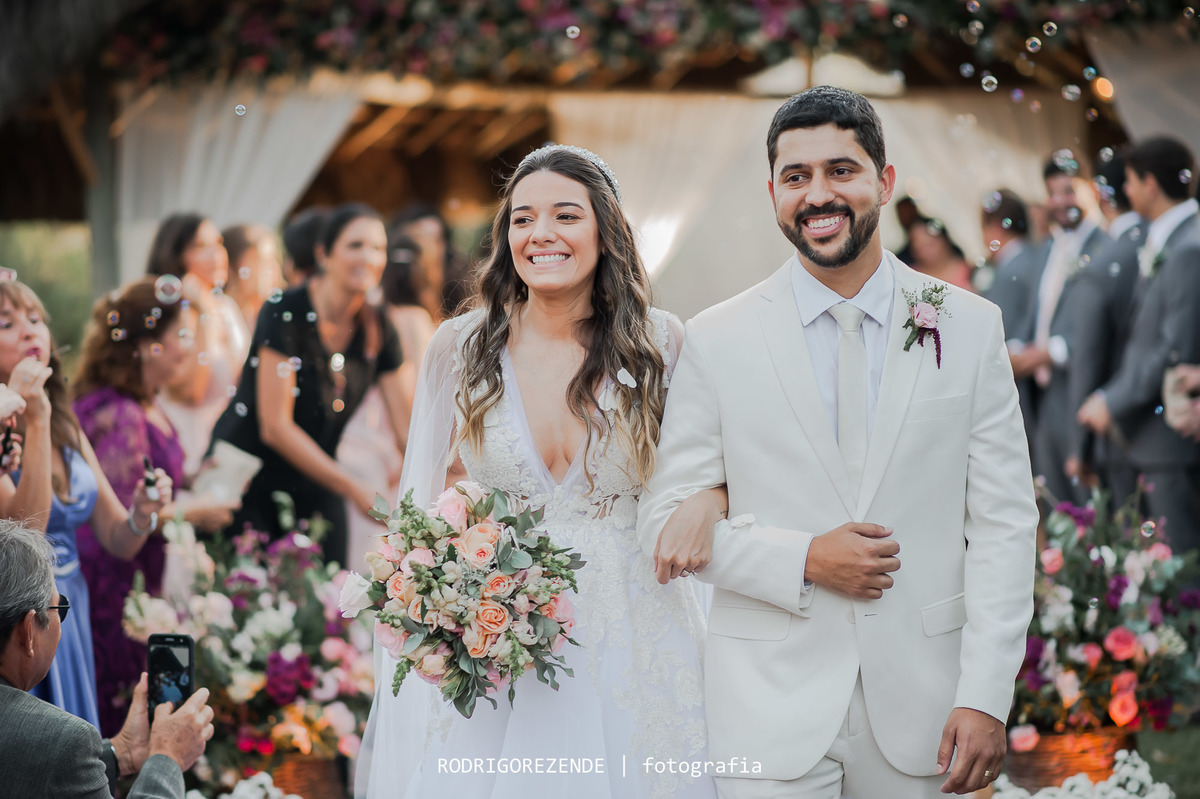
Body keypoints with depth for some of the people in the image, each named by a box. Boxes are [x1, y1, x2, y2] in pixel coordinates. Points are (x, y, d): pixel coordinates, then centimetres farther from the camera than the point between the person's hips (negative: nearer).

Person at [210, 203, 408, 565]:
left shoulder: (377, 329, -2)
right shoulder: (286, 314, -18)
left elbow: (407, 429, -2)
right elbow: (275, 427, -22)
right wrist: (355, 489, -25)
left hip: (314, 488, 5)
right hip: (249, 481, -5)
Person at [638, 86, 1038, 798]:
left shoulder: (971, 327, 2)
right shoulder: (716, 340, 1)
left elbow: (1003, 523, 0)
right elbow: (667, 522, 2)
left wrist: (986, 699, -7)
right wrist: (802, 561, -13)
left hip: (919, 704, 1)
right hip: (770, 706, -1)